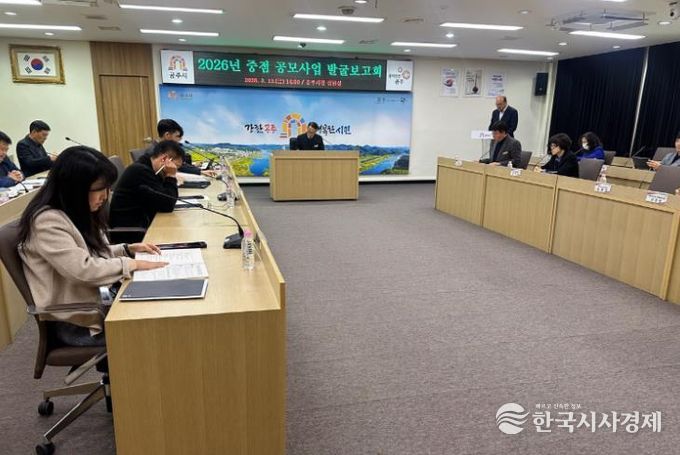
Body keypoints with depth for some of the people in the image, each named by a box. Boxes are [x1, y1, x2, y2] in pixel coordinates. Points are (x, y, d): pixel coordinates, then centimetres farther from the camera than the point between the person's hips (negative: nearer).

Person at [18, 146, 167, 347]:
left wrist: (128, 249, 4)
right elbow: (83, 270, -29)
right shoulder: (47, 222, -21)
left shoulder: (78, 212, 6)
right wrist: (133, 264, -20)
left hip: (97, 303, 8)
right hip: (77, 322, -8)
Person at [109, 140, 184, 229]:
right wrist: (171, 177, -13)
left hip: (141, 224, 9)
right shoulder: (141, 171, -19)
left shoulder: (146, 168, 8)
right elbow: (167, 206, -20)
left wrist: (170, 177, -2)